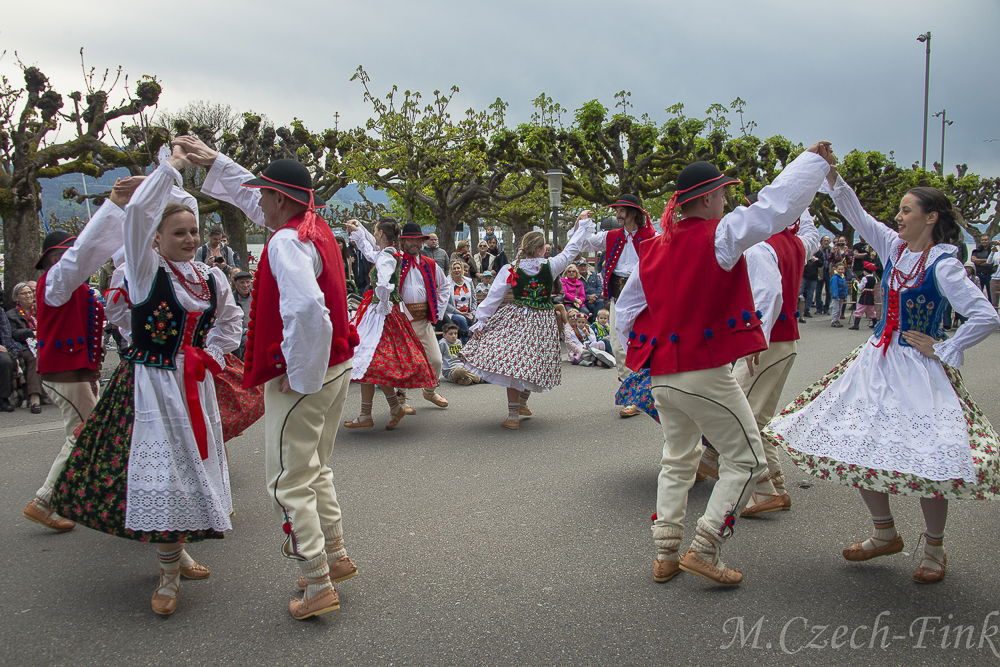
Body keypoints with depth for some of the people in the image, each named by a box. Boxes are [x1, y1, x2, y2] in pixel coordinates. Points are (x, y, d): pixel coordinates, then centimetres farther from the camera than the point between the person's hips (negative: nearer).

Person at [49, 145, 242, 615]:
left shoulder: (212, 278, 7)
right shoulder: (146, 270, -8)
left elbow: (229, 321, 24)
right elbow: (137, 212, -23)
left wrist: (210, 355, 8)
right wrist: (169, 167, -14)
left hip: (193, 385, 6)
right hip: (151, 383, -5)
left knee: (194, 464, 11)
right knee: (160, 470, -7)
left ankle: (177, 551, 29)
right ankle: (169, 575, 3)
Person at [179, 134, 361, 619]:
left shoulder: (287, 242, -20)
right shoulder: (316, 229, 9)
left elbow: (306, 310, -35)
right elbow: (252, 199, 27)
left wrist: (298, 375, -24)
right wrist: (215, 162, 31)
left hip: (302, 378, -10)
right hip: (335, 369, 10)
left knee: (288, 483, 0)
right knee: (315, 470, 22)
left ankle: (319, 587, 6)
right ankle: (336, 556, 32)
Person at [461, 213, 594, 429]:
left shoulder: (510, 269, -6)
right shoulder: (550, 266, -5)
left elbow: (493, 297, -4)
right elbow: (571, 249, 9)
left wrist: (480, 321, 3)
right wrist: (581, 223, 23)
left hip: (514, 320, -1)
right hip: (542, 321, 1)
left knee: (513, 362, 1)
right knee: (533, 362, 16)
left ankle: (513, 414, -1)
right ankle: (522, 403, 33)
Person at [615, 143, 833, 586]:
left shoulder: (653, 249, 7)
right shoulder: (719, 236, -12)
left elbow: (625, 311, 11)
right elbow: (776, 204, -10)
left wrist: (640, 354, 19)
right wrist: (813, 158, 4)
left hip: (661, 375, 7)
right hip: (706, 374, -7)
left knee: (677, 461, 20)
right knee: (745, 460, 6)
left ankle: (665, 555, 22)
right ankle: (704, 550, 2)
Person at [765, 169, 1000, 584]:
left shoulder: (942, 265, -14)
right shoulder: (893, 247, 5)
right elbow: (856, 214, 9)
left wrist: (943, 351, -13)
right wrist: (832, 176, -1)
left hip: (917, 369, -7)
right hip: (876, 362, 7)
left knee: (926, 457, -6)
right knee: (856, 447, 8)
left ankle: (934, 548, 17)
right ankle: (885, 534, 26)